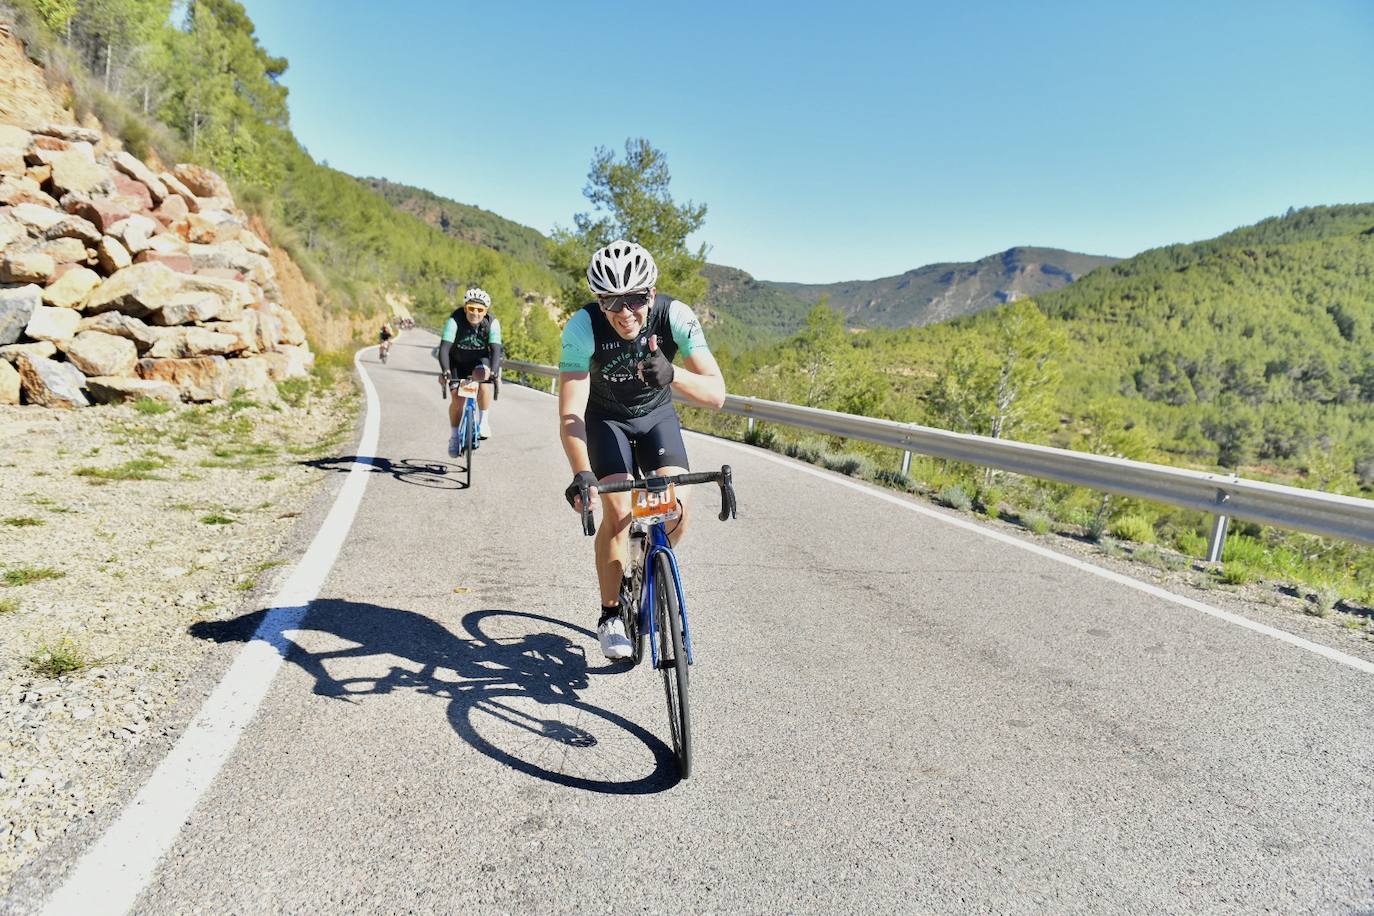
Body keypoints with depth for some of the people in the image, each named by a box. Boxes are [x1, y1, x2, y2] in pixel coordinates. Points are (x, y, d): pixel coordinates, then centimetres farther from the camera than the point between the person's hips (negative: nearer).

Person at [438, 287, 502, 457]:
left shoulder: (492, 323, -24)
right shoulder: (455, 320, -27)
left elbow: (496, 350, -31)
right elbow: (444, 348, -34)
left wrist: (493, 372, -48)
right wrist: (445, 371, -48)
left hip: (480, 360, 0)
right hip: (457, 362, 0)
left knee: (481, 378, -33)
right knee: (457, 399, -8)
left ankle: (484, 421, -18)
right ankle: (454, 437, 14)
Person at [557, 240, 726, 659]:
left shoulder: (676, 316, -27)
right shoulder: (583, 327, -31)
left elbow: (716, 393, -31)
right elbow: (570, 413, -34)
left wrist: (672, 375, -51)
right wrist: (581, 474, -50)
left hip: (657, 414, 2)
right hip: (606, 417, -1)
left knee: (678, 505, -18)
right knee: (618, 511, -19)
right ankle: (610, 614, 1)